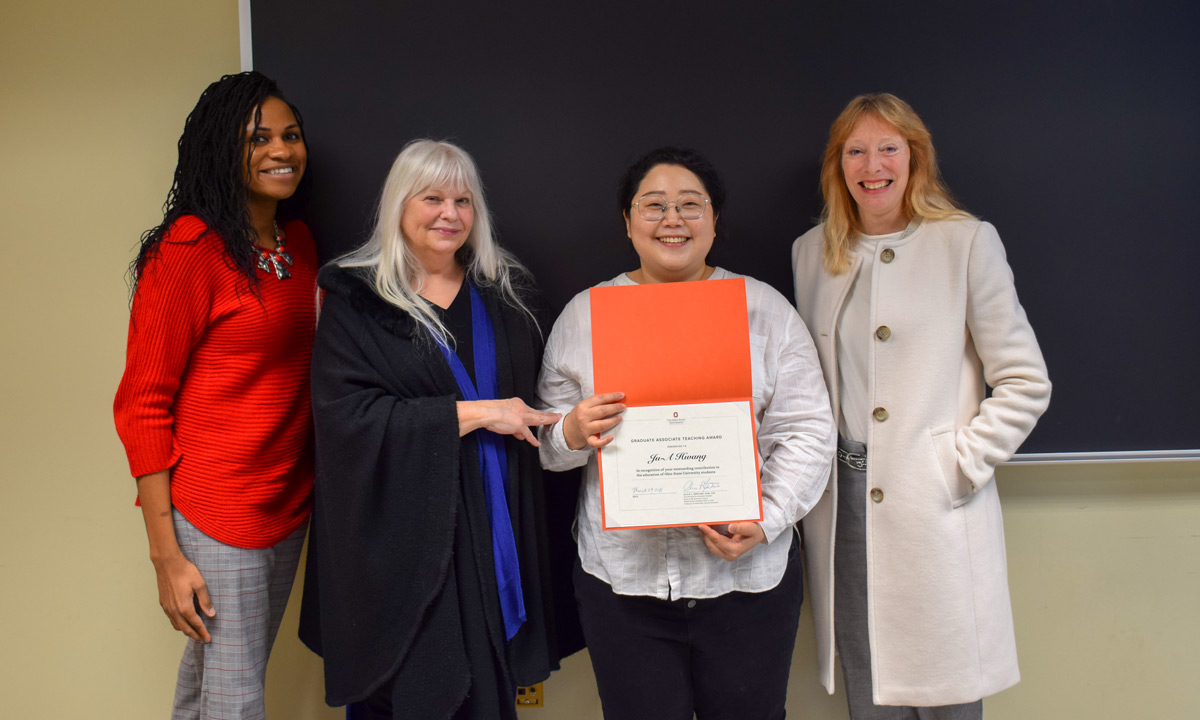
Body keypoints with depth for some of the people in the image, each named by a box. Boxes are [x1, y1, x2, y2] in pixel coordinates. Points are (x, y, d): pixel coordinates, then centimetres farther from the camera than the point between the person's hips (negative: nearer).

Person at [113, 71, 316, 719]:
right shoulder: (189, 248, -15)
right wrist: (166, 555, -14)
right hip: (216, 513, -7)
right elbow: (142, 405, -13)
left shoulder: (299, 242, 8)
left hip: (290, 501, 7)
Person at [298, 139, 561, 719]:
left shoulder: (502, 294, 11)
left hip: (493, 524, 4)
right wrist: (474, 414, -15)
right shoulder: (356, 301, -2)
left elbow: (537, 395, 18)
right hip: (401, 530, -3)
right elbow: (346, 413, -14)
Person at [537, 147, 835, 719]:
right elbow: (546, 441, 9)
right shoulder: (584, 314, 6)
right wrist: (572, 434, -14)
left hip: (748, 573, 0)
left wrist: (767, 520, -14)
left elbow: (807, 431, -1)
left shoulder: (766, 308, 3)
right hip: (621, 578, 1)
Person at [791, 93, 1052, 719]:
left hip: (935, 512, -3)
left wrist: (960, 468, -9)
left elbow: (1025, 383, -3)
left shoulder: (967, 242, -3)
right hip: (842, 504, 4)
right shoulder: (812, 251, 9)